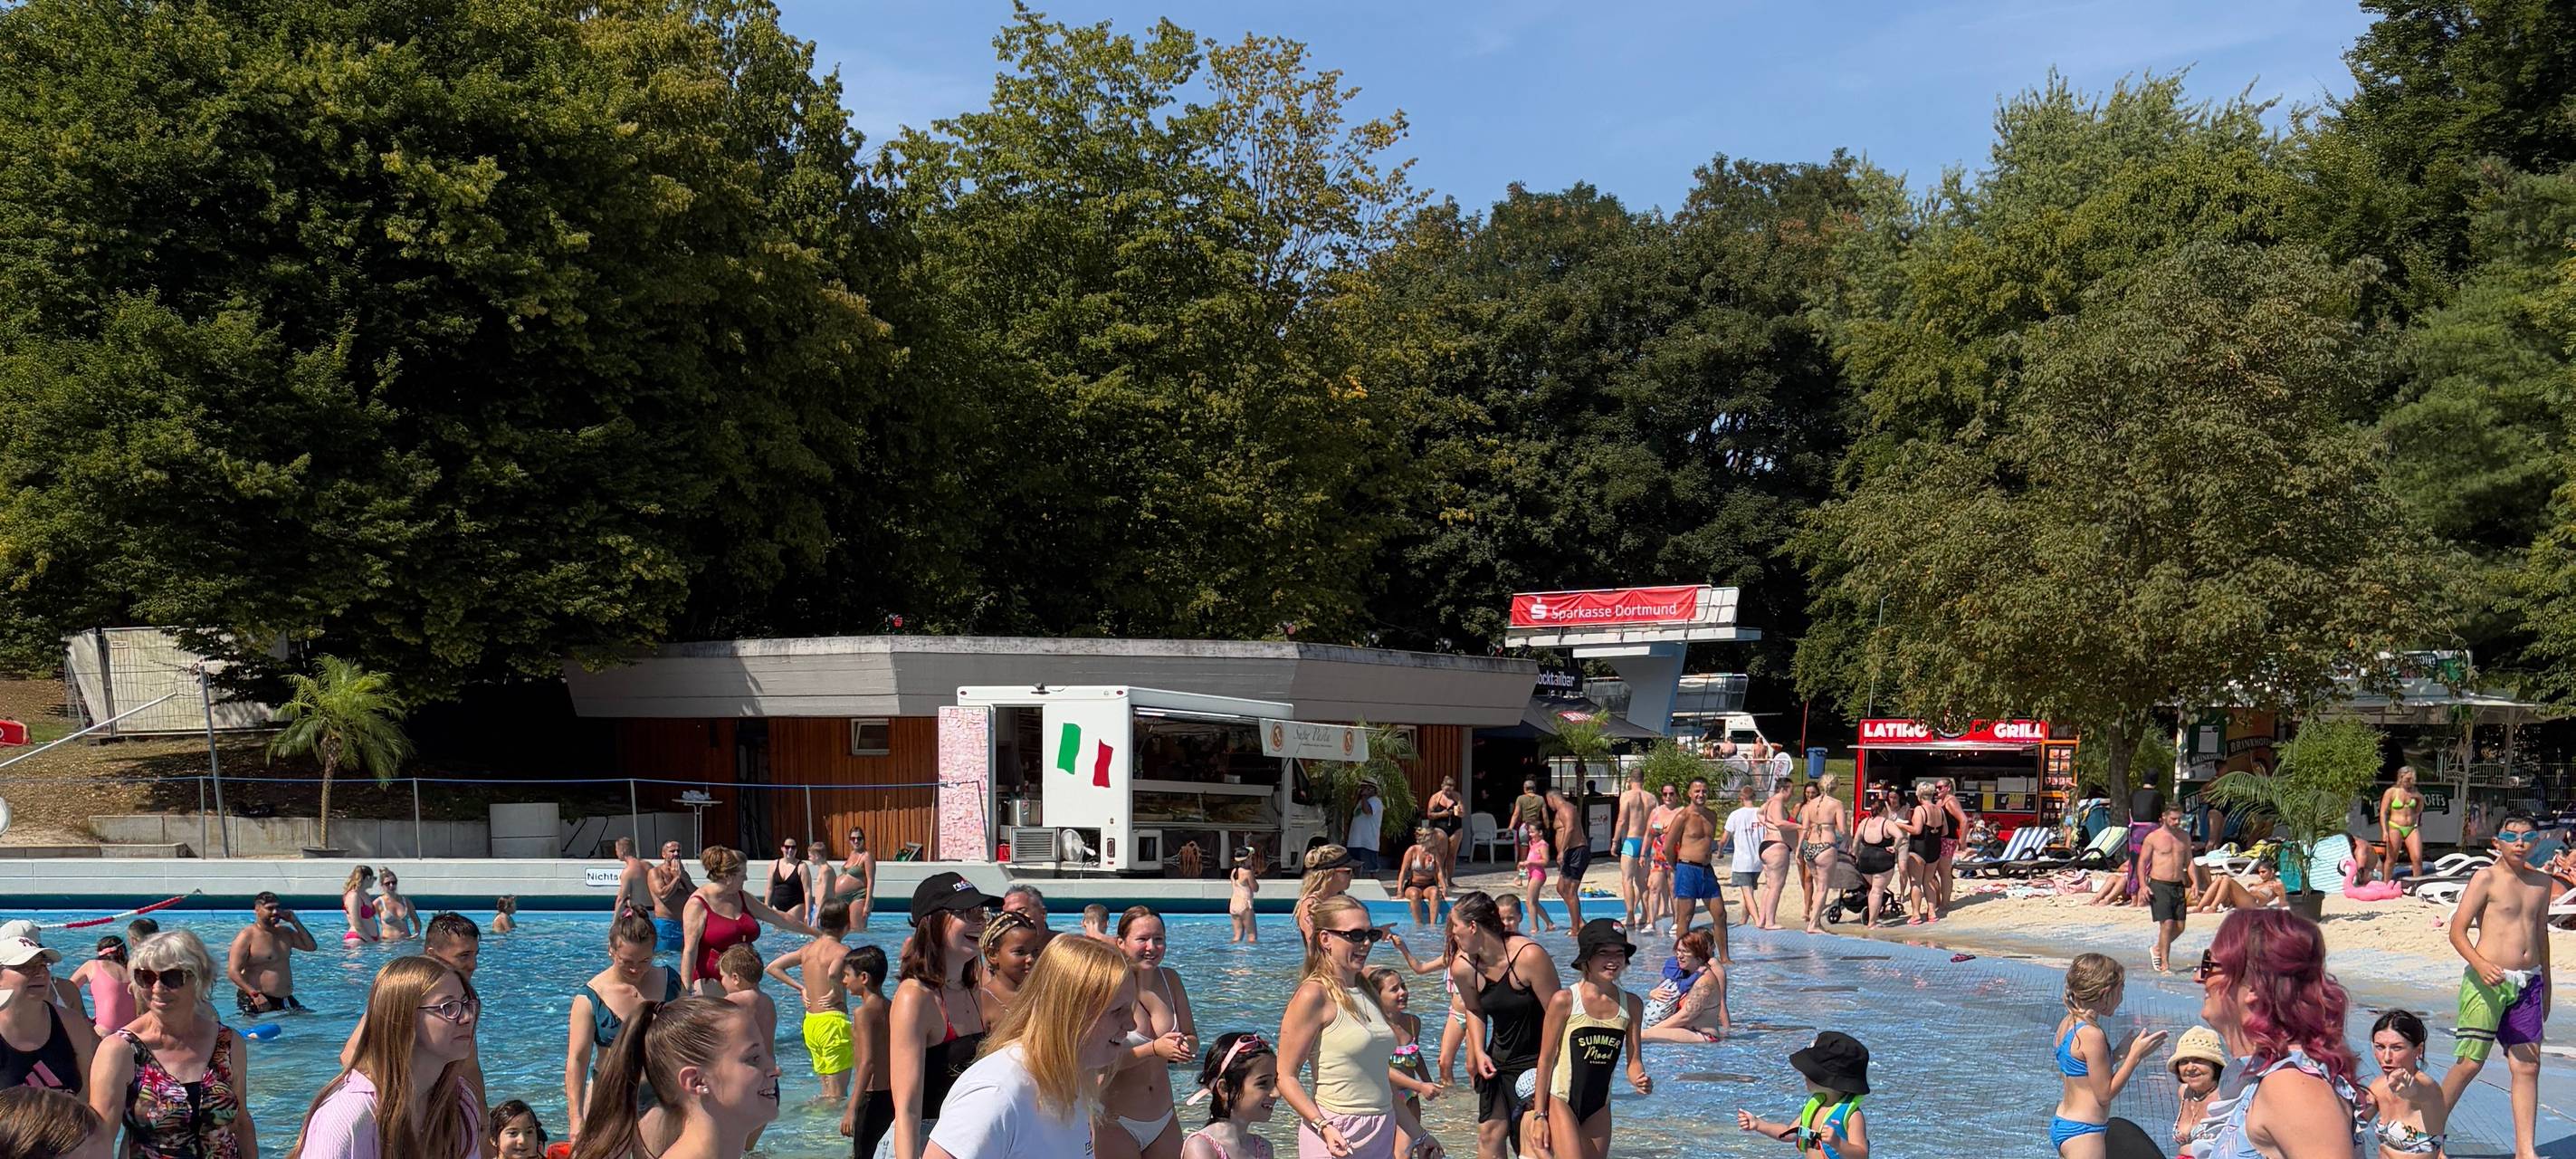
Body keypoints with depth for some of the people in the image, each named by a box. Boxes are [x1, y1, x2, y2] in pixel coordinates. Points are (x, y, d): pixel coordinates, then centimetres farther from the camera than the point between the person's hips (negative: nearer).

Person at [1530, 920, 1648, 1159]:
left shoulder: (1631, 1005, 0)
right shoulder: (1565, 1001, -12)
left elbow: (1633, 1060, 5)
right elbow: (1546, 1059, -7)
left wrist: (1639, 1080, -20)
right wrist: (1540, 1116, -6)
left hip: (1599, 1108, 5)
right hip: (1561, 1101, -5)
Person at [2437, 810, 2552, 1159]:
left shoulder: (2541, 882, 12)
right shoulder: (2486, 878, -6)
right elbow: (2457, 931, -11)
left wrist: (2546, 986, 25)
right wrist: (2480, 964, -28)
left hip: (2528, 982, 6)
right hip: (2488, 981, -6)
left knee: (2528, 1066, 3)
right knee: (2470, 1062, -4)